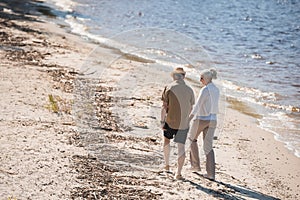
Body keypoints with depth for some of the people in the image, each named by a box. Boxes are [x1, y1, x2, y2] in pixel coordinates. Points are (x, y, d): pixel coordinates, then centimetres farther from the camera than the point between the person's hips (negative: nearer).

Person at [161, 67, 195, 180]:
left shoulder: (169, 88, -8)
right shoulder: (189, 90, 0)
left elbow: (164, 106, -10)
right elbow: (191, 108, 10)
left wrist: (162, 121, -4)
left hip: (170, 121, -1)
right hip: (183, 123, 1)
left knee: (166, 142, 23)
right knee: (181, 147, 2)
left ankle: (167, 164, 33)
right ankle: (178, 173, -1)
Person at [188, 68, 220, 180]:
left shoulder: (205, 90, -17)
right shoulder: (216, 90, 8)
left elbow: (197, 106, -21)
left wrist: (188, 120, -21)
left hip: (201, 119, -6)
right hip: (212, 120, 6)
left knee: (192, 138, 21)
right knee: (208, 147, 8)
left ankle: (196, 165, 26)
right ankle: (211, 173, -2)